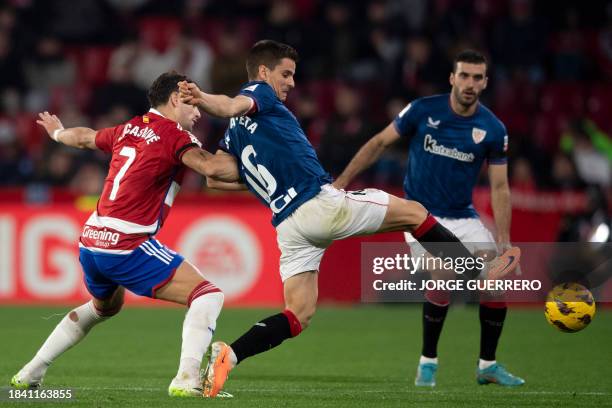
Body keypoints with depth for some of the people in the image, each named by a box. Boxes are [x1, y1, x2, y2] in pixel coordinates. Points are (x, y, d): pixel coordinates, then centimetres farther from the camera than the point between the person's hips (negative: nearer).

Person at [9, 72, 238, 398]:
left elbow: (84, 137, 34)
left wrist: (58, 132, 55)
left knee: (104, 306, 36)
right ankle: (187, 379, -24)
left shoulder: (128, 130, 15)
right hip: (128, 246, -8)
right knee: (208, 295, -8)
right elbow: (212, 168, -25)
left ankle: (30, 373, 36)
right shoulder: (174, 136, -7)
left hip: (91, 241, 8)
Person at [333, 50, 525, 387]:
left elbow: (499, 187, -3)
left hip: (463, 218, 3)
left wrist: (504, 241, -11)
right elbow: (379, 143, -1)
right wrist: (341, 182, -6)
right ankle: (428, 362, -7)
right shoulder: (423, 110, -11)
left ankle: (488, 365, 9)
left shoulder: (493, 129, -6)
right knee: (443, 277, -25)